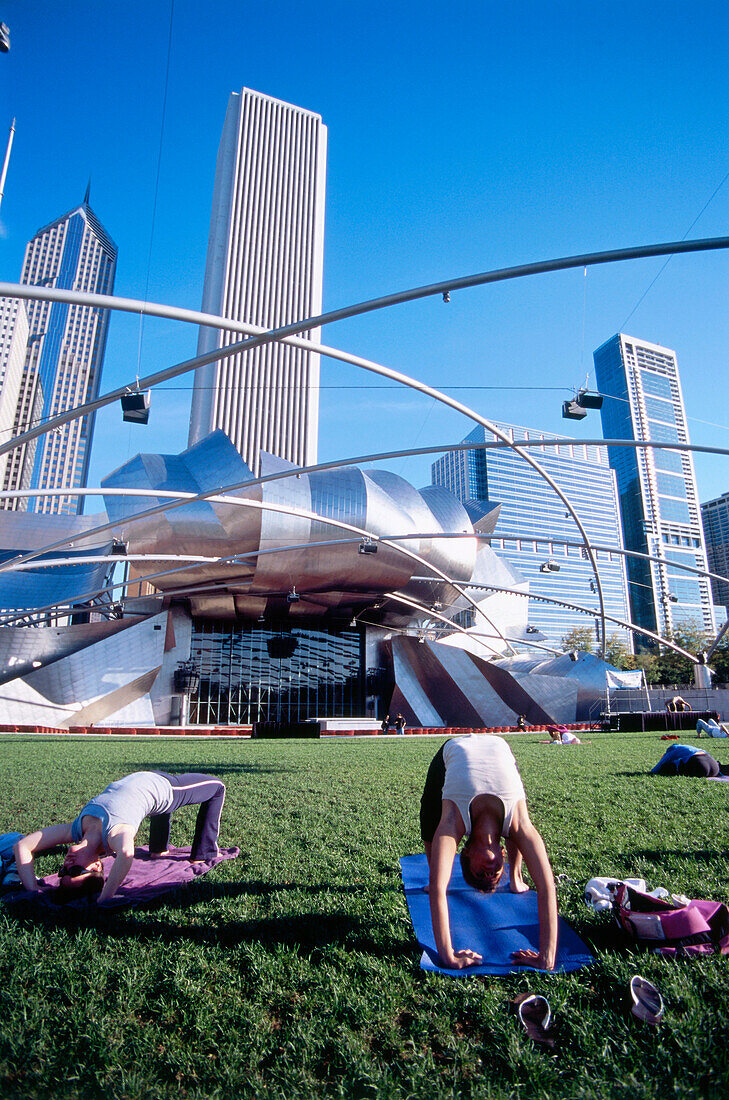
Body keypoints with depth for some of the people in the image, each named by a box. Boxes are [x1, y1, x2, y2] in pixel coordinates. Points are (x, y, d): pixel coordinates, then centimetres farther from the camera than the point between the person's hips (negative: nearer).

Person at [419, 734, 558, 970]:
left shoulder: (519, 827, -37)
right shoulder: (453, 822, -40)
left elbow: (547, 886, -39)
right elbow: (437, 888, -46)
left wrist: (547, 957, -40)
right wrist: (447, 955, -49)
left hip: (498, 747, 1)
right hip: (453, 748, -1)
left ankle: (516, 877, 33)